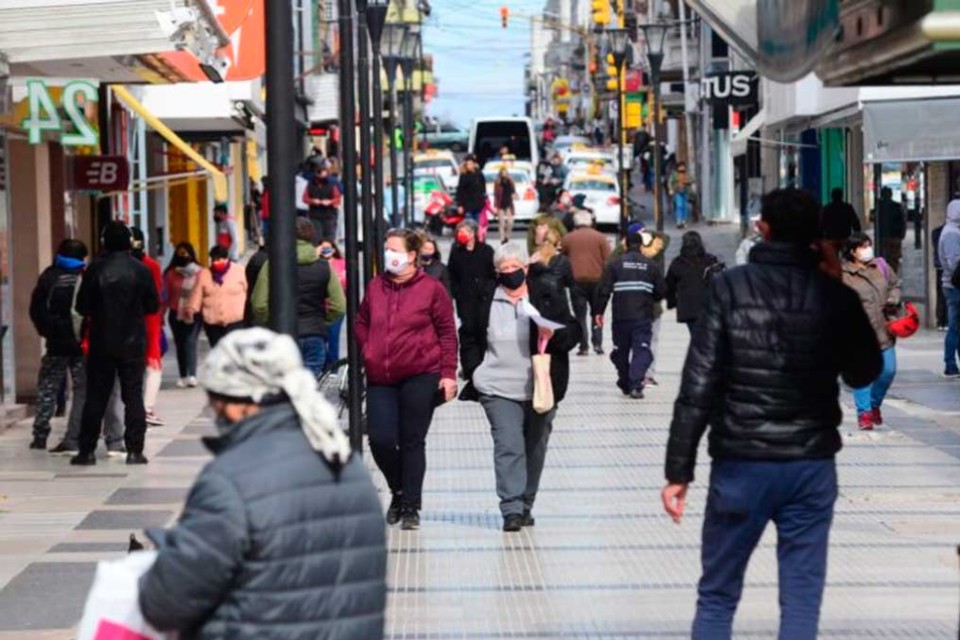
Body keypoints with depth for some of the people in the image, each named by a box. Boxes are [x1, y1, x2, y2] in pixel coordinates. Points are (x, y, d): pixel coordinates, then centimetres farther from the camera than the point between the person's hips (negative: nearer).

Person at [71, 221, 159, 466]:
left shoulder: (95, 270, -8)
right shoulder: (140, 270, -7)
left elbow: (82, 307, -5)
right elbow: (153, 305, 0)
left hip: (101, 343, 0)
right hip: (133, 344, 0)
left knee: (95, 397, 7)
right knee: (133, 396, 5)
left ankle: (87, 450, 7)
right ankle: (134, 450, 1)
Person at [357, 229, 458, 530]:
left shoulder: (431, 288, -3)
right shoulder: (375, 287, 9)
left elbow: (447, 332, -2)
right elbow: (362, 324, 20)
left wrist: (448, 372, -7)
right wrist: (367, 353, 4)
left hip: (420, 376, -3)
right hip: (380, 378, 4)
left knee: (412, 442, 1)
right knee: (381, 440, -4)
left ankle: (411, 506, 10)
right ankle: (399, 491, 22)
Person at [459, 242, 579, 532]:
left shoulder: (548, 296, 1)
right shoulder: (485, 301, 4)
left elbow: (573, 331, 3)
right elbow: (469, 339, 15)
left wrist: (555, 336, -18)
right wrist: (474, 371, 2)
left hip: (541, 388, 1)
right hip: (498, 390, -1)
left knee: (534, 448, 10)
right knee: (508, 446, -13)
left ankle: (525, 506, 24)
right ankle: (512, 510, -15)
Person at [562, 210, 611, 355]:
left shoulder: (567, 238, 4)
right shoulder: (600, 237, 2)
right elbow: (608, 260, -1)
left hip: (576, 280, 0)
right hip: (597, 280, 0)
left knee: (580, 315, 3)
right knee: (597, 313, 12)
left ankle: (584, 346, -3)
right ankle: (597, 343, 1)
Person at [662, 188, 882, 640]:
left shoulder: (730, 288, -6)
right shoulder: (837, 296, -1)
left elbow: (698, 385, -9)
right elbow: (864, 374, 14)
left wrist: (678, 470, -5)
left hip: (742, 463, -1)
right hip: (812, 465, 1)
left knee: (717, 596, 9)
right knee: (802, 599, 6)